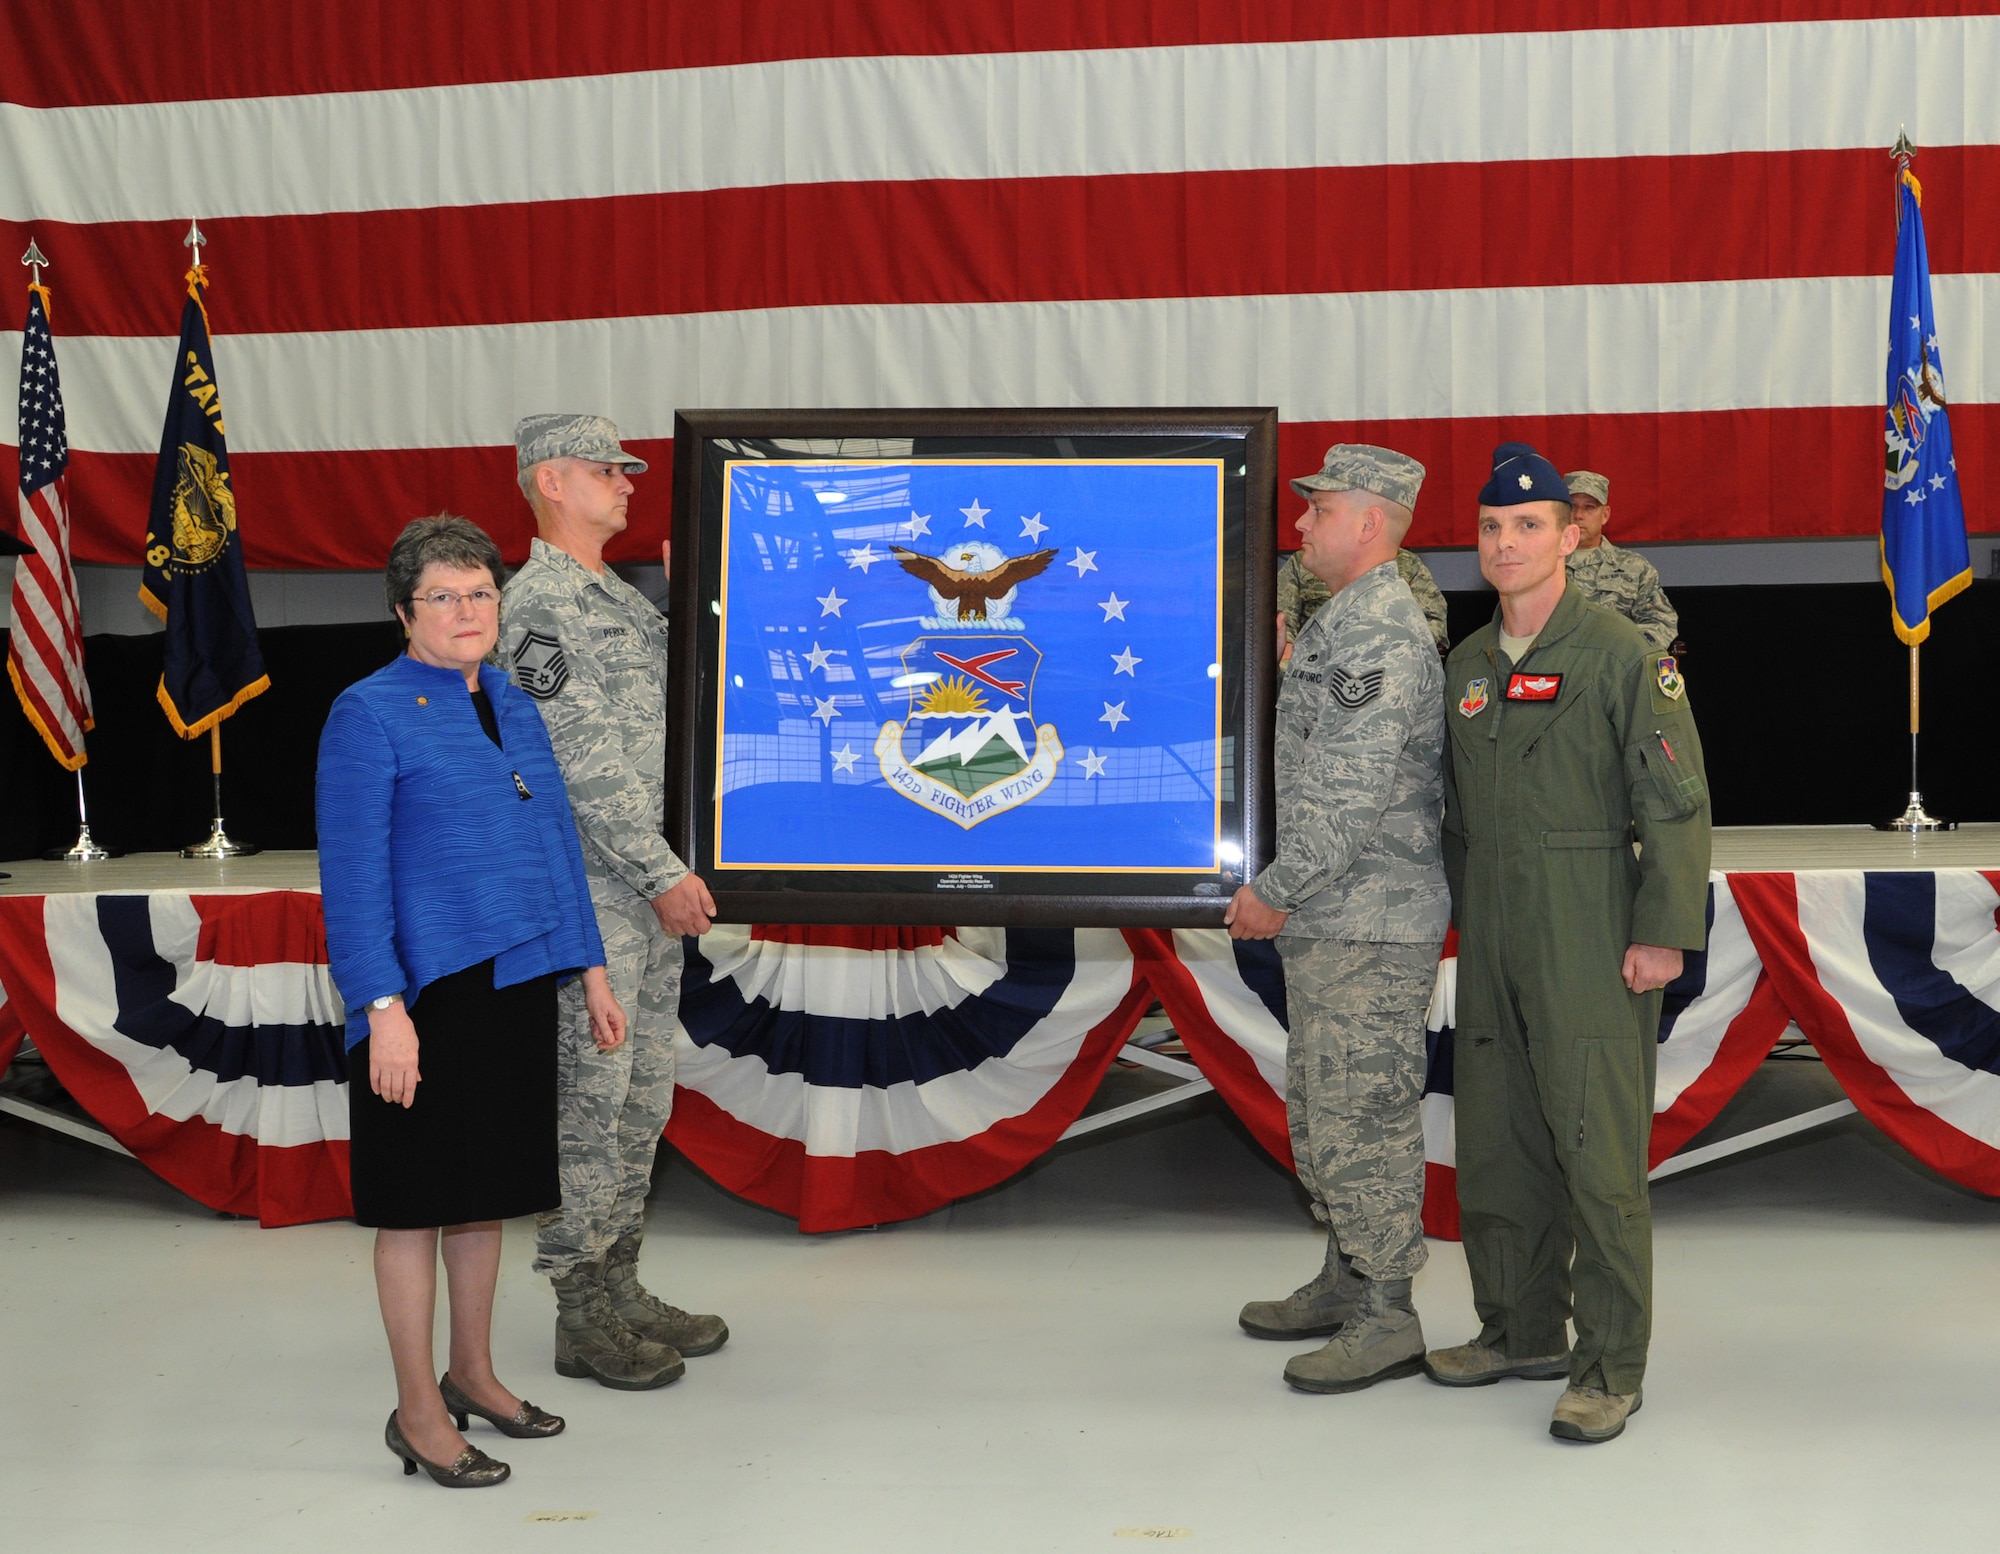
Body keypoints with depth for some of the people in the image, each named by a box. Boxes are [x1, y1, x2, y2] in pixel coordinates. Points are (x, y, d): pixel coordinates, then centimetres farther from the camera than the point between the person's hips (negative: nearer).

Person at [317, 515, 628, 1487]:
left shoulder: (515, 710, 12)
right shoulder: (369, 715, -9)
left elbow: (557, 846, 18)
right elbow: (352, 875, -14)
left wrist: (590, 971, 15)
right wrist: (383, 1008, -21)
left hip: (516, 984, 7)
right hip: (429, 994, -7)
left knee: (487, 1185, 15)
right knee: (419, 1197, 1)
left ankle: (471, 1374, 29)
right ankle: (417, 1413, 10)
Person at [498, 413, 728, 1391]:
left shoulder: (622, 599, 16)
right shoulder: (537, 603, -14)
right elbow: (585, 761, -19)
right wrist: (665, 875, -19)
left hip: (648, 888, 9)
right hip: (587, 890, -9)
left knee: (642, 1097, 14)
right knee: (588, 1099, -3)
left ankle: (622, 1288, 24)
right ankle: (583, 1317, 6)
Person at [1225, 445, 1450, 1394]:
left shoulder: (1379, 636, -18)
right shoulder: (1347, 625, 17)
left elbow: (1351, 798, -24)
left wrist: (1276, 891, -18)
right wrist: (1284, 891, 20)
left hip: (1369, 927, -11)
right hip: (1329, 923, 11)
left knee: (1365, 1118, -5)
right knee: (1320, 1111, 18)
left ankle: (1388, 1320, 3)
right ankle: (1344, 1281, 29)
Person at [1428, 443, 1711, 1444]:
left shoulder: (1622, 656, -8)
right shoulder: (1466, 667, 12)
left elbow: (1677, 801, -10)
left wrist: (1665, 934, -14)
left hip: (1589, 940, -7)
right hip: (1492, 943, 7)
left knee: (1596, 1147, -6)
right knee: (1494, 1139, 11)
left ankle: (1612, 1367, 2)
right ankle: (1523, 1331, 24)